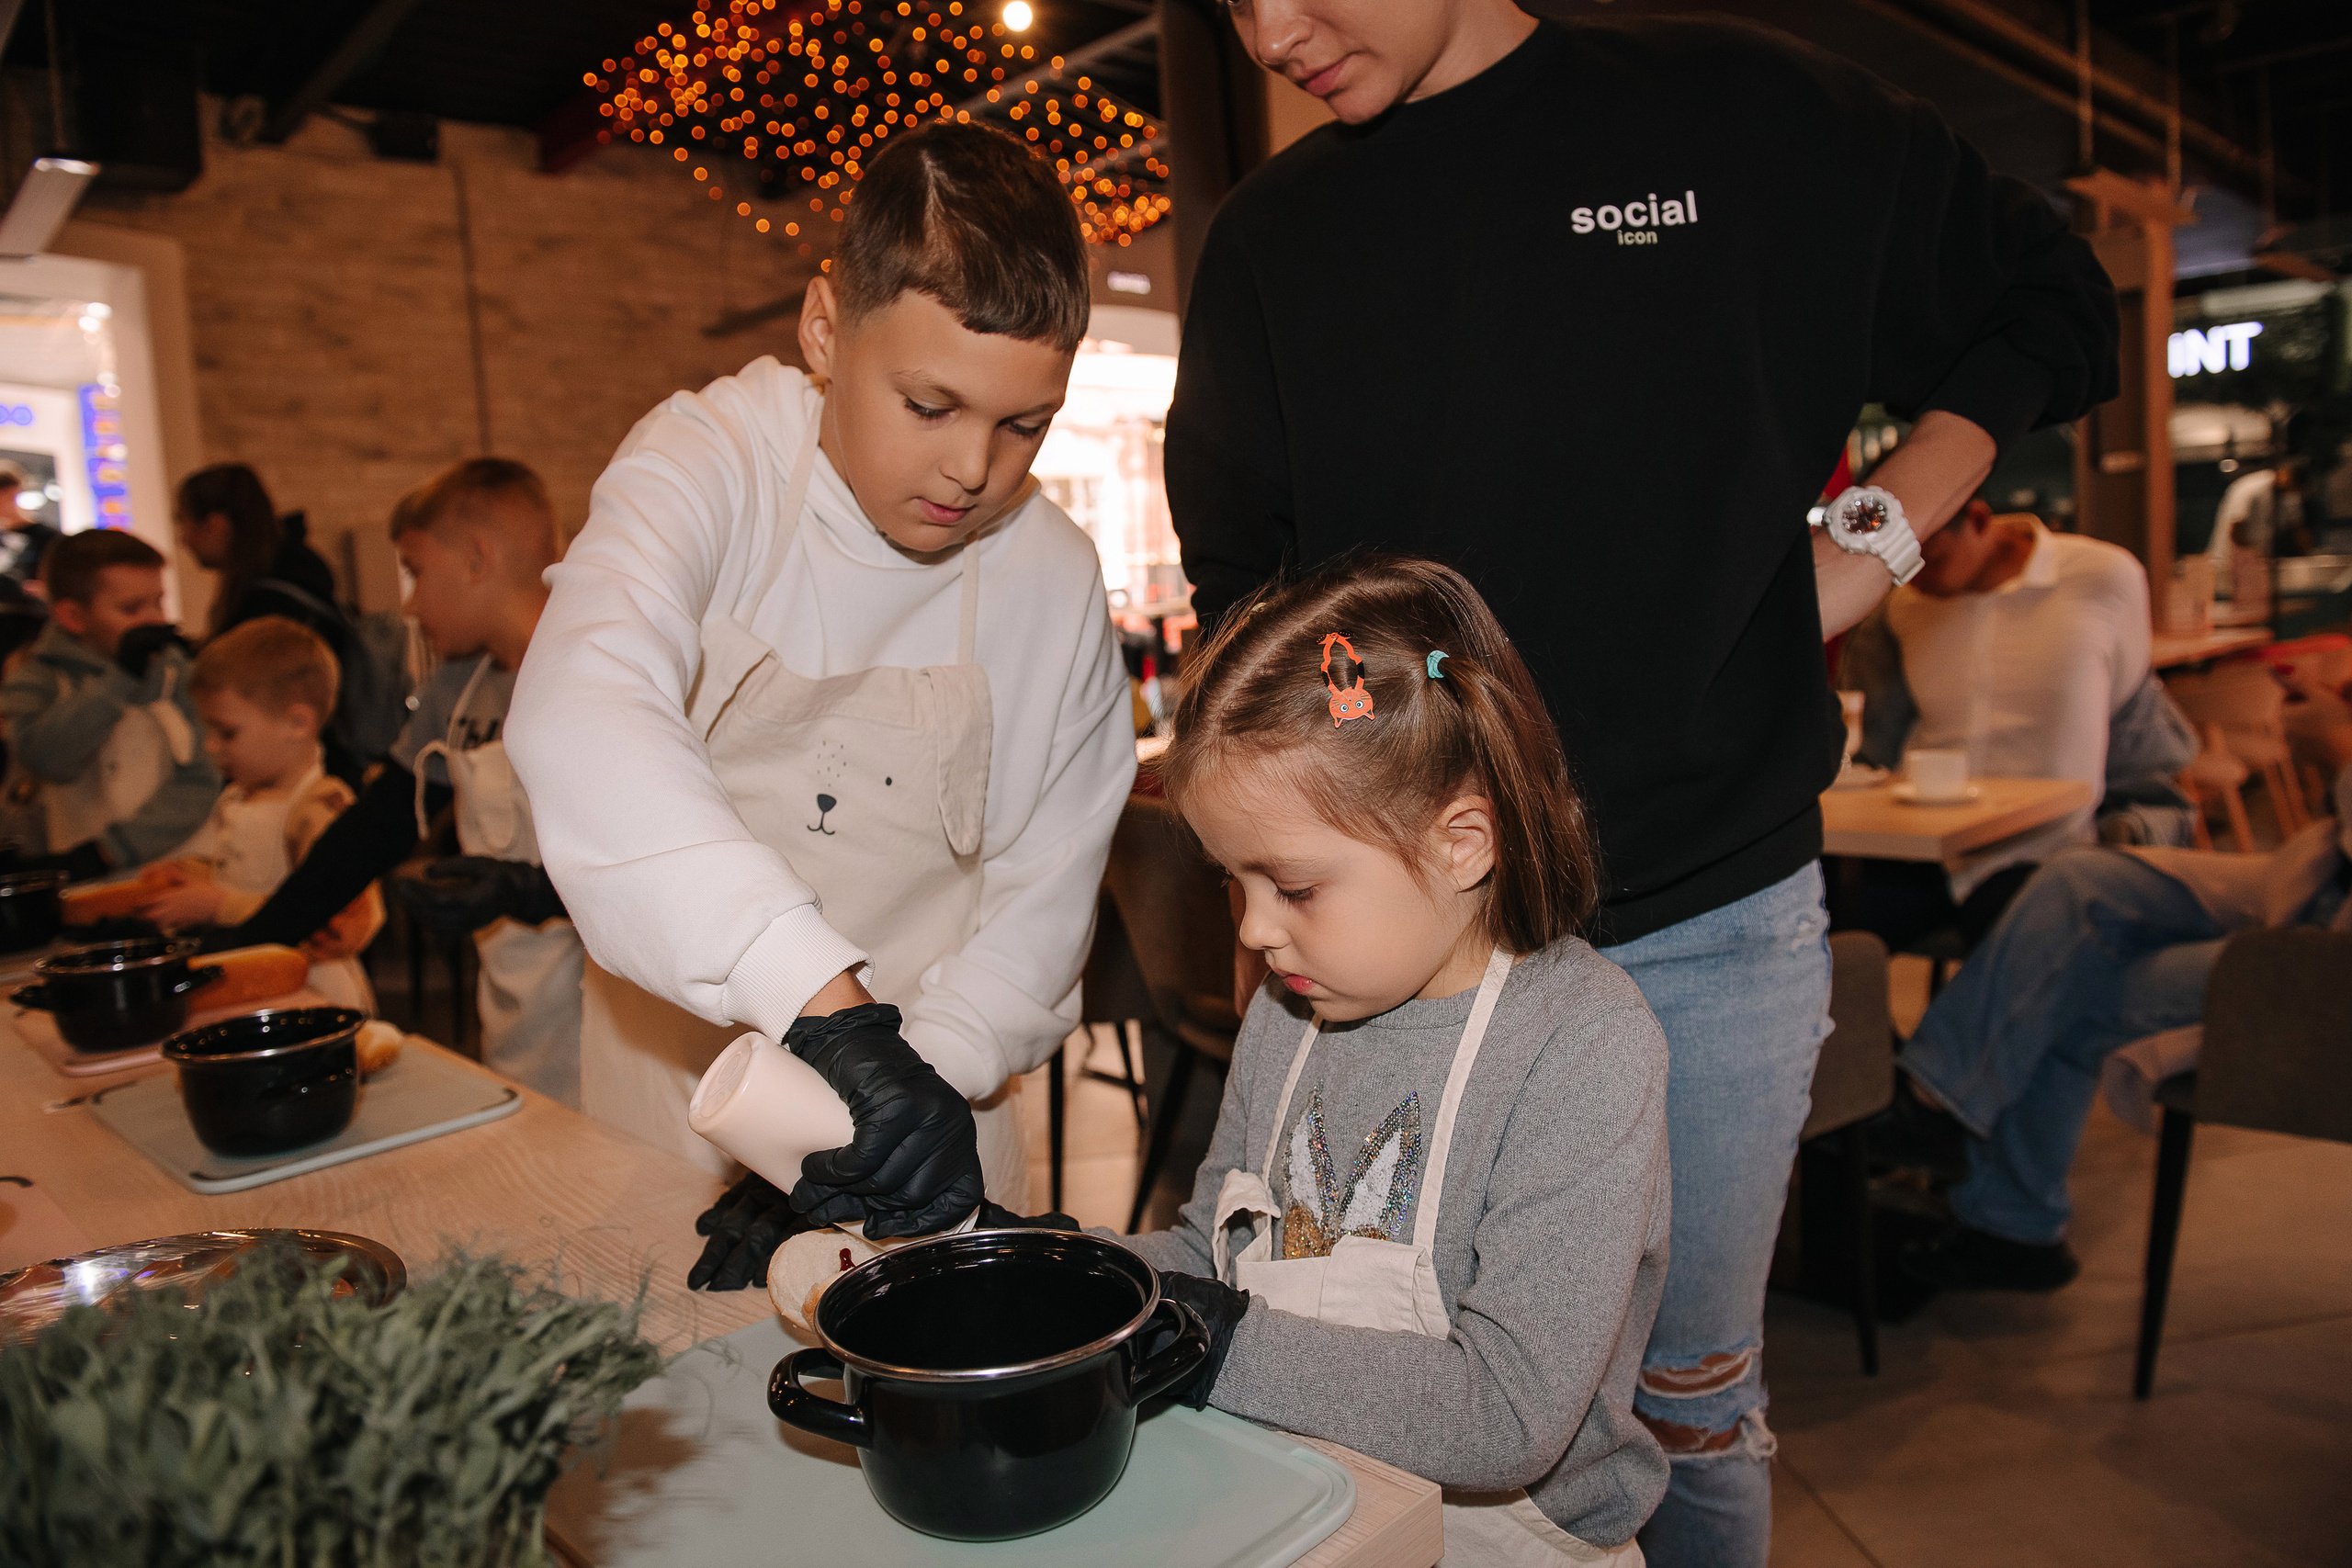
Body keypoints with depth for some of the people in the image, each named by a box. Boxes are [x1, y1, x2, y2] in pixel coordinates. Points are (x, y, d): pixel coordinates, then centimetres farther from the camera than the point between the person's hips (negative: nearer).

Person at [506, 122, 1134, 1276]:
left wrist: (925, 1074, -23)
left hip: (921, 1096, 2)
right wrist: (829, 1004, -47)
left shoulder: (1054, 582, -10)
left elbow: (1037, 911, -7)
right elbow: (581, 721, -37)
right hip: (673, 1075, -1)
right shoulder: (708, 462, -17)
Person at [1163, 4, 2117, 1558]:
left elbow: (2048, 309, 11)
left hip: (1707, 919, -1)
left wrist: (1868, 545, -2)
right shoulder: (1272, 237, 8)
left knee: (1692, 1398, 12)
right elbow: (1243, 588, 13)